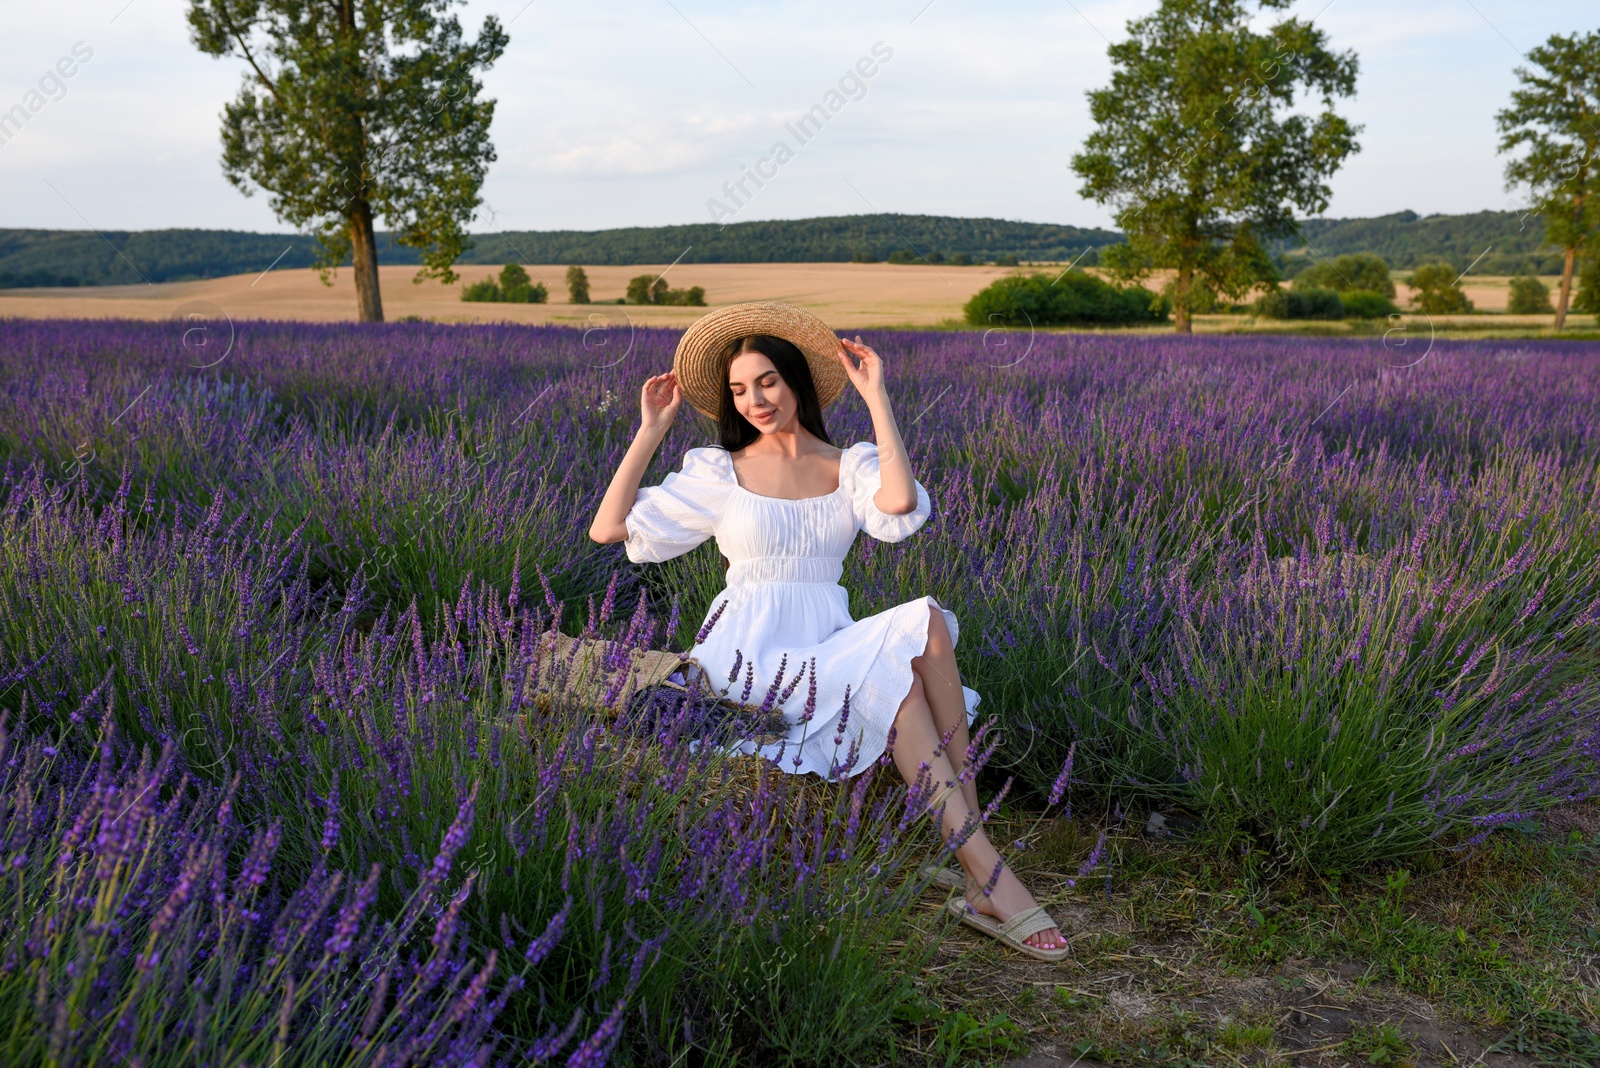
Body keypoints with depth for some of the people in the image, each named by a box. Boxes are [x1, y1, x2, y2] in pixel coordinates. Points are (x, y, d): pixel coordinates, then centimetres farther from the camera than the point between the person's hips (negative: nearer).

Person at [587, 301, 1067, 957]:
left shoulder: (852, 466, 12)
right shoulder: (720, 472, 10)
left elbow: (901, 505, -14)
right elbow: (608, 529, 2)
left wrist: (875, 397, -6)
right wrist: (651, 430, 2)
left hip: (829, 646, 3)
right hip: (751, 650, -2)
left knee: (927, 622, -30)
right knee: (899, 675, -29)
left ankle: (975, 872, -30)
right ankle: (988, 875, -29)